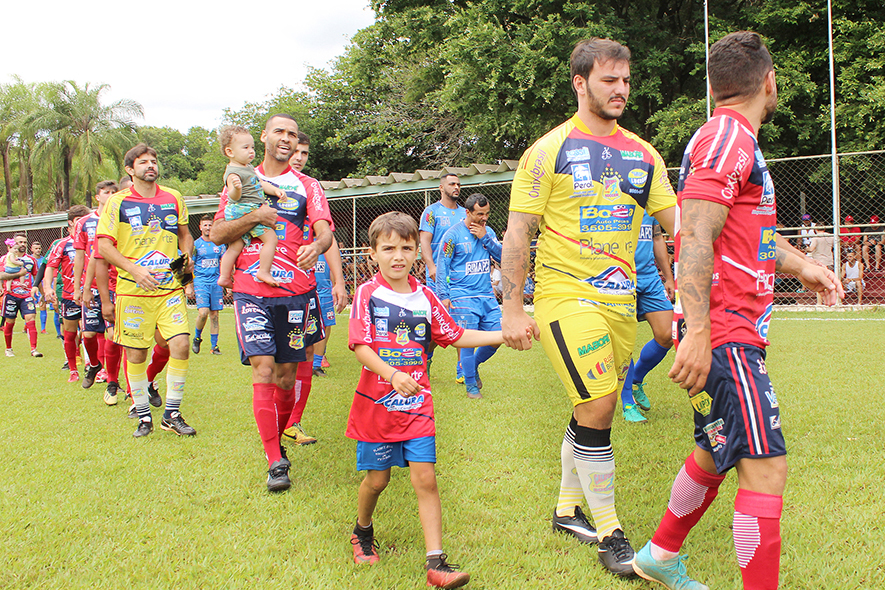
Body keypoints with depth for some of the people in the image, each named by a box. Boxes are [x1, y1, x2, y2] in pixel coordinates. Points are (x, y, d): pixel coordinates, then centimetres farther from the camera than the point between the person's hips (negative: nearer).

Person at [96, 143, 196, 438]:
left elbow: (185, 234, 23)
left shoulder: (173, 199, 10)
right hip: (133, 291, -2)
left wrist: (186, 257, 3)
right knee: (135, 353, 2)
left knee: (181, 344, -11)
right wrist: (135, 269, -17)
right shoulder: (118, 202, 0)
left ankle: (172, 414, 4)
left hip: (171, 288, 2)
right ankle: (144, 416, 19)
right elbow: (104, 244, -4)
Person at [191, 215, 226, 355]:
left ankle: (214, 346, 10)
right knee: (203, 312, -18)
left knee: (214, 315, 3)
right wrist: (189, 286, -1)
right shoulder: (195, 244, 2)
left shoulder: (219, 244, 10)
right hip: (200, 281, -3)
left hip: (216, 281, 3)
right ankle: (197, 338, 7)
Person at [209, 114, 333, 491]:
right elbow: (216, 234, 6)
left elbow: (324, 231, -4)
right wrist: (254, 217, -12)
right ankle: (275, 463, -8)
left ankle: (281, 438, 29)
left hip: (296, 290, 1)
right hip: (251, 291, -1)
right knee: (263, 370, -11)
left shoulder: (307, 186, 10)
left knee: (288, 371, 6)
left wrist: (317, 246, -29)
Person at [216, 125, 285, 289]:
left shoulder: (249, 168, 18)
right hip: (244, 210, -10)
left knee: (235, 246, 10)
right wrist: (236, 188, -42)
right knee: (271, 238, -10)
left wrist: (275, 190, 8)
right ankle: (264, 272, -8)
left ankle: (224, 277, 13)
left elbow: (261, 184, 23)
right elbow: (233, 197, -21)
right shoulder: (233, 173, -14)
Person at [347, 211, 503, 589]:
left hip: (417, 402, 2)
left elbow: (456, 336, 13)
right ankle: (362, 531, 39)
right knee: (377, 478, 9)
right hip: (377, 402, -2)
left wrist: (504, 334, 7)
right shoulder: (368, 294, -7)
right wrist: (392, 374, -31)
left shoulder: (425, 297, 6)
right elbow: (360, 346, -15)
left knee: (425, 478, -5)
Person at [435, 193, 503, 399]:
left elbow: (501, 256, 4)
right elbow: (442, 266, -2)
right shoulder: (453, 234, -4)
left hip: (487, 296, 5)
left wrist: (485, 238, -7)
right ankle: (471, 386, 6)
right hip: (463, 296, -5)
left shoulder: (488, 232, 12)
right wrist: (443, 295, -8)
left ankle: (474, 365, 29)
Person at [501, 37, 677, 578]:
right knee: (597, 409, -12)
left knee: (592, 411, 13)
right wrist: (513, 309, -11)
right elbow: (518, 232, -6)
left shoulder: (642, 154, 9)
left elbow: (675, 221, 10)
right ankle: (609, 533, 3)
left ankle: (568, 509, 32)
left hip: (620, 299, 6)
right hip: (566, 295, -5)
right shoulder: (550, 150, -5)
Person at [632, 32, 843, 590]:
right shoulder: (729, 136, -13)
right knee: (765, 464, -12)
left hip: (734, 330, 11)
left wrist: (802, 265, 34)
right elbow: (697, 239, -24)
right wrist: (697, 334, -29)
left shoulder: (734, 139, 20)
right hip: (725, 332, -11)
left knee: (719, 452, 21)